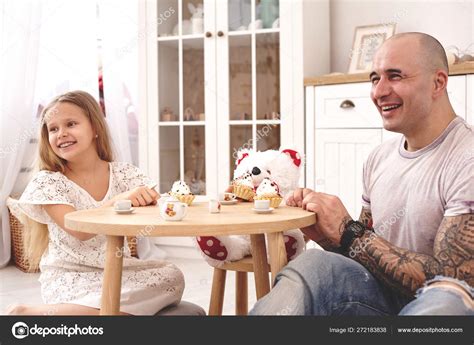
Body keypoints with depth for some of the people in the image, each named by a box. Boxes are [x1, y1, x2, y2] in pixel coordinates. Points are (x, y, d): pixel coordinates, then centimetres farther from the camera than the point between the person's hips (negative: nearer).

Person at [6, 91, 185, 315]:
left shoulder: (124, 174, 3)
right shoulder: (48, 182, -9)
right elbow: (80, 231, -22)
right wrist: (117, 201, -37)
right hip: (70, 277, -6)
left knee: (172, 276, -22)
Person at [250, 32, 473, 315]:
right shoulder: (379, 159, 8)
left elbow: (450, 278, -20)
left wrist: (348, 233, -18)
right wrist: (325, 235, -7)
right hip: (386, 297, 5)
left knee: (447, 297, -39)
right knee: (312, 266, -24)